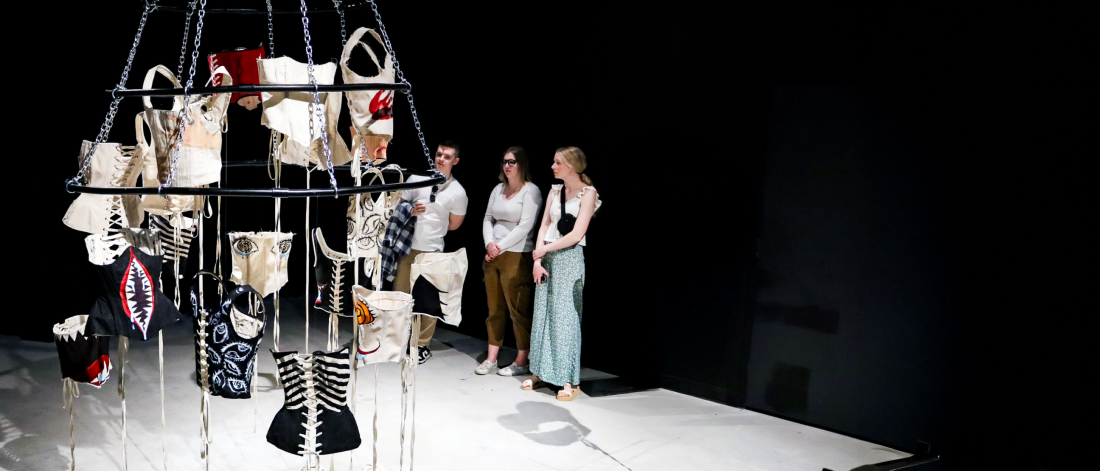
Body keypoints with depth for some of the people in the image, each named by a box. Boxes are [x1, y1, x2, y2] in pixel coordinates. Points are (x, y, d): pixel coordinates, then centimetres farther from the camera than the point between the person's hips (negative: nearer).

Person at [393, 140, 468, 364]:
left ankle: (423, 345, 14)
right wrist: (411, 211, -11)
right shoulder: (416, 179, 2)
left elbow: (454, 224, 7)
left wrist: (431, 227, 9)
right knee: (399, 293, 8)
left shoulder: (458, 192, -4)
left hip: (432, 251, -2)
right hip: (406, 247, 2)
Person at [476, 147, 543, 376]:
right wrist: (489, 243, -3)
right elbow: (488, 218, 15)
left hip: (517, 257, -7)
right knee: (494, 308, 10)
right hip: (493, 255, 7)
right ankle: (491, 358, 17)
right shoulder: (498, 189, 13)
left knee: (518, 310, -3)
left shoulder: (530, 191, -6)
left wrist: (501, 246, -11)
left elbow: (525, 226, -13)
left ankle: (521, 362, 5)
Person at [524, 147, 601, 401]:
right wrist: (537, 260, -3)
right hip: (546, 258, 6)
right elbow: (544, 226, 8)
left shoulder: (587, 192, -6)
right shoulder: (554, 191, 13)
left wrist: (544, 249, -7)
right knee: (541, 313, 7)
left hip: (569, 258, -6)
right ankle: (540, 372, 17)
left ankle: (569, 380, 1)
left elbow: (576, 234, -13)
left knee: (565, 317, -5)